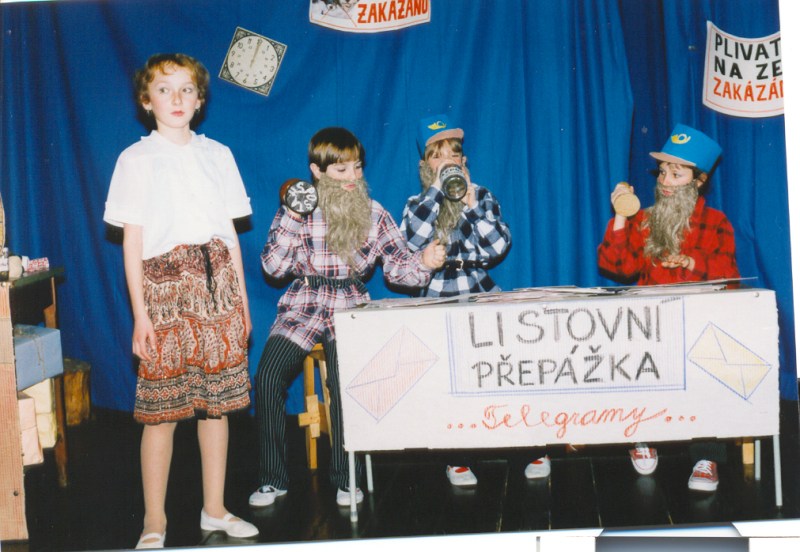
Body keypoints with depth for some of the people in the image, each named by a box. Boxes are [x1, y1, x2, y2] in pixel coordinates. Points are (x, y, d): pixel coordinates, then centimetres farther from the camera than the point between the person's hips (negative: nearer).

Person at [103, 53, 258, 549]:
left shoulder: (217, 154, 11)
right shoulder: (136, 159, 2)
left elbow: (229, 231, 13)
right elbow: (131, 240, -1)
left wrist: (241, 298, 10)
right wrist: (140, 314, -7)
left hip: (217, 285, 3)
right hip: (165, 288, -3)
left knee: (218, 401, 6)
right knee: (161, 408, -3)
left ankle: (215, 509, 19)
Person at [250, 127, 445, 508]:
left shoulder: (375, 215, 4)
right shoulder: (298, 211, 3)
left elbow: (397, 266, 2)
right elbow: (273, 267, -4)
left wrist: (423, 262, -19)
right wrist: (292, 218, -13)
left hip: (350, 307, -1)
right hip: (303, 305, 1)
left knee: (344, 380, -25)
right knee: (268, 376, -18)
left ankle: (347, 479, -8)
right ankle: (272, 478, -3)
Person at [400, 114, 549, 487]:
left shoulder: (482, 196, 11)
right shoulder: (418, 204, 8)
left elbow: (498, 248, -3)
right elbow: (413, 241, -15)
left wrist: (470, 202, -6)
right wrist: (438, 188, -11)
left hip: (482, 293, 1)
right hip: (438, 298, -1)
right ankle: (458, 457, -8)